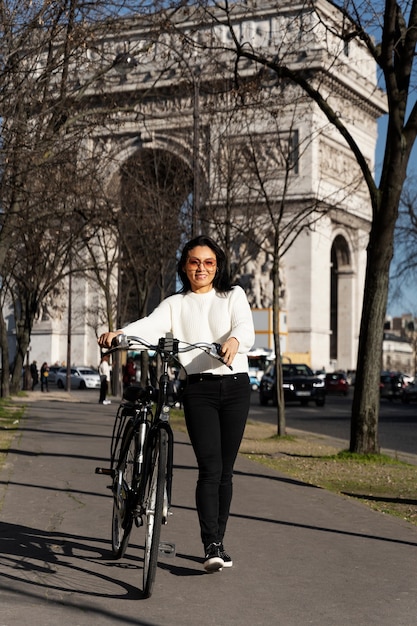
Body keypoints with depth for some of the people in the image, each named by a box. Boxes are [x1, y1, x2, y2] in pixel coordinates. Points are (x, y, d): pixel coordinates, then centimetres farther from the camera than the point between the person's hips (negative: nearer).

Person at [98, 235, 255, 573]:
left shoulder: (233, 296, 11)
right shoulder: (175, 304, 11)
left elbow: (246, 328, -8)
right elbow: (151, 325, -9)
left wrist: (235, 340, -33)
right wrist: (118, 334, -30)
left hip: (235, 385, 1)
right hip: (198, 389, -1)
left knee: (226, 470, 5)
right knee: (210, 469, -12)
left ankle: (218, 541, 16)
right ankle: (212, 547, -15)